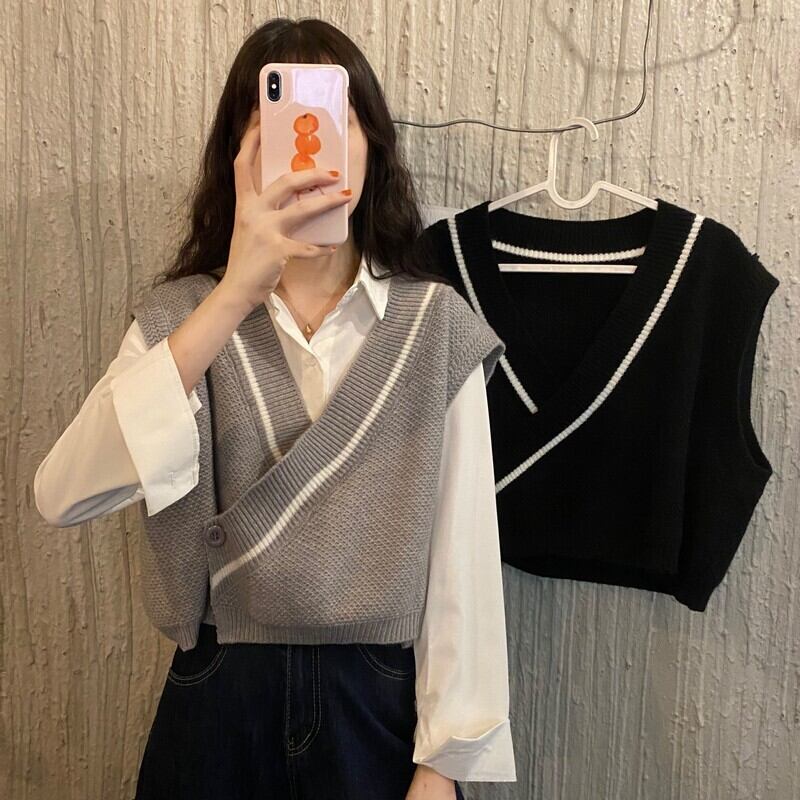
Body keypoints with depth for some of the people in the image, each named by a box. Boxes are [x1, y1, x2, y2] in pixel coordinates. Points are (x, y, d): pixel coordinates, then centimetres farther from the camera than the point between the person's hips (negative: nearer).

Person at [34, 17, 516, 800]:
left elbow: (461, 547, -6)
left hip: (378, 698, 0)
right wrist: (233, 296, -28)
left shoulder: (436, 324, -8)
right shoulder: (184, 314, -5)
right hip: (222, 694, 1)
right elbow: (63, 494, -21)